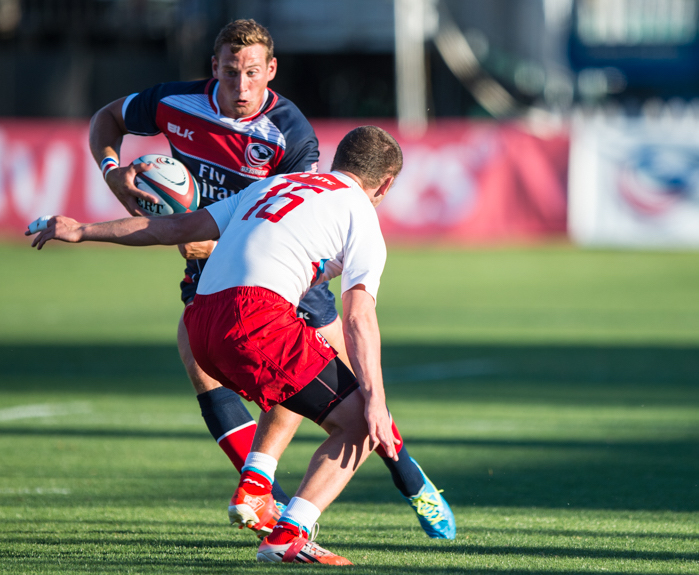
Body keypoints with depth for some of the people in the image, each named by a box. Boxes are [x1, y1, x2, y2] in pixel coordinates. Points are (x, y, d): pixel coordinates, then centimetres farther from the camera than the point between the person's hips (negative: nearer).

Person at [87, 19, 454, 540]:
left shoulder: (292, 134, -23)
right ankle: (273, 503, -19)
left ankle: (411, 480, 25)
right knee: (198, 361, -22)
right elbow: (107, 119, 5)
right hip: (210, 267, 2)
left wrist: (219, 242, -35)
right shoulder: (176, 104, -14)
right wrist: (113, 171, -16)